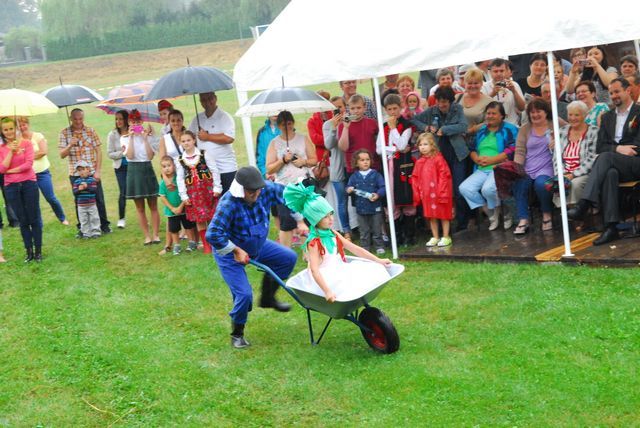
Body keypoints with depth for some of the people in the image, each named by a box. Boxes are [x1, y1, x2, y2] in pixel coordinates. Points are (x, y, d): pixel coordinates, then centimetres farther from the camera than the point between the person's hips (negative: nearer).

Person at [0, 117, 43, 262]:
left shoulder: (26, 143, -1)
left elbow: (29, 164, -10)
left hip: (29, 183, -2)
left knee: (34, 219, 0)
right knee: (23, 221, 7)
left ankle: (38, 251, 8)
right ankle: (29, 251, 14)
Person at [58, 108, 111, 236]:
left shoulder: (90, 131, 2)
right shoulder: (64, 133, 1)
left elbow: (98, 151, 2)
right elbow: (62, 155, -2)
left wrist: (97, 171, -5)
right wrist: (70, 145, -22)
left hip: (92, 172, 0)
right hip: (75, 173, 0)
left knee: (98, 199, 3)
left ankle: (104, 225, 15)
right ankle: (82, 228, 16)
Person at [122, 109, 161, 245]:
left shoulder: (149, 136, 3)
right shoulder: (125, 138, 4)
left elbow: (150, 156, -10)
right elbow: (130, 155, -12)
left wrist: (145, 138, -11)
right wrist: (131, 137, -11)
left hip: (147, 169, -1)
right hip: (133, 171, 1)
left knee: (153, 206, 0)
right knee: (140, 208, 3)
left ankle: (155, 235, 5)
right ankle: (147, 236, 8)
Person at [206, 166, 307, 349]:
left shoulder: (266, 189, -19)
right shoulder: (228, 204, -37)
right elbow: (213, 235, -41)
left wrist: (300, 221, -1)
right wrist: (236, 250, -30)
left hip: (257, 245, 7)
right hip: (230, 253, -7)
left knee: (289, 258, 1)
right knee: (244, 294, -16)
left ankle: (268, 298, 18)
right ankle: (237, 334, 11)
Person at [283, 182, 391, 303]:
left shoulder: (333, 234, 6)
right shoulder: (314, 242, -18)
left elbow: (355, 249, 12)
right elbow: (314, 270, -28)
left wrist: (378, 261, 11)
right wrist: (327, 292, -39)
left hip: (339, 271, 9)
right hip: (325, 278, -9)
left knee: (375, 270, 0)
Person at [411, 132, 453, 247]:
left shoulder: (438, 159, -11)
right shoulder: (419, 162, 8)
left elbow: (444, 176, -14)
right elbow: (415, 179, 11)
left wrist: (442, 192, -16)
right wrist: (417, 193, 5)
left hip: (438, 193, -6)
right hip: (426, 194, 6)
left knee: (443, 214, 4)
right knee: (431, 216, 12)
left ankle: (446, 237, 12)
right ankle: (435, 237, 22)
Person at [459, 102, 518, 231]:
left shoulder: (510, 129, 3)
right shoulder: (481, 131, 22)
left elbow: (512, 150, -10)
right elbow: (472, 149, 20)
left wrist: (491, 160, -15)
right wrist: (477, 159, -4)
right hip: (481, 170, 6)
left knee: (488, 189, -34)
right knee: (465, 188, -18)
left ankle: (505, 213, -3)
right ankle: (491, 212, -1)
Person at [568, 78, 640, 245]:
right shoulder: (607, 117, 23)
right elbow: (600, 146, 12)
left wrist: (611, 151, -11)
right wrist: (618, 148, -9)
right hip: (614, 166, 4)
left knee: (606, 157, -33)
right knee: (610, 174, -35)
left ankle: (583, 206, -44)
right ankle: (611, 227, -43)